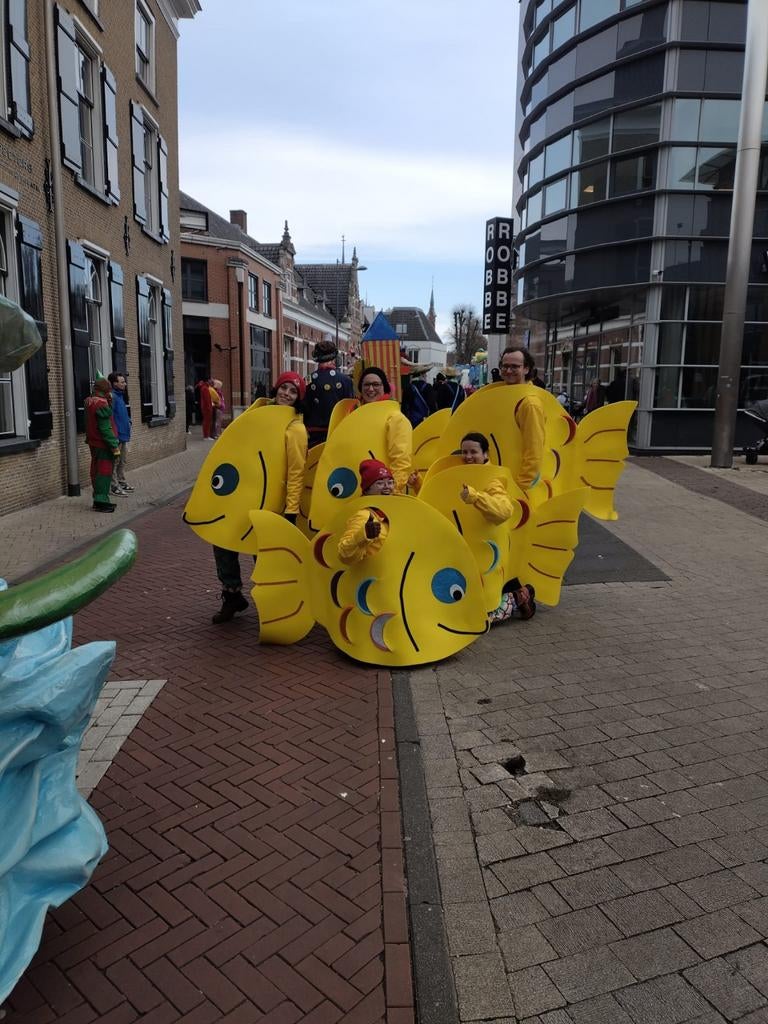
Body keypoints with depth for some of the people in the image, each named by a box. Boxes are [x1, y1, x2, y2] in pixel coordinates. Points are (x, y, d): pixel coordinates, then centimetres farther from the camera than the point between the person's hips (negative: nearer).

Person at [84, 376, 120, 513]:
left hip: (94, 443, 9)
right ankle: (101, 500, -3)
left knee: (97, 471, 15)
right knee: (104, 471, -4)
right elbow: (105, 428, -21)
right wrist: (114, 445, -19)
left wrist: (109, 400, 6)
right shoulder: (101, 404, -19)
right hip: (103, 445, -9)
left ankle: (98, 499, 24)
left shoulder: (89, 402, 9)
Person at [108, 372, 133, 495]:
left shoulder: (120, 395, 13)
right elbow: (110, 417, -23)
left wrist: (128, 421, 14)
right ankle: (115, 486, 3)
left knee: (123, 461, 18)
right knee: (115, 462, -2)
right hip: (117, 435, -10)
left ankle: (122, 482, 29)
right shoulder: (112, 397, -18)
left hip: (124, 434, 10)